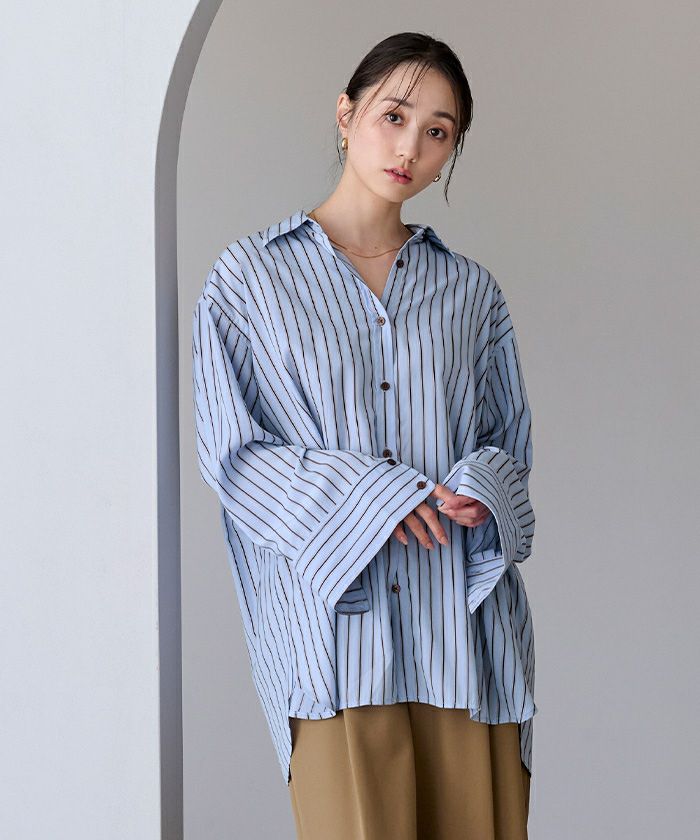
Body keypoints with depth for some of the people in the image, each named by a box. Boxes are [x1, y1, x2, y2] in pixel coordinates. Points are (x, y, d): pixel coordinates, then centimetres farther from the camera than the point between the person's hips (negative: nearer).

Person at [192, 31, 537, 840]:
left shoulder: (471, 292, 16)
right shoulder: (249, 277, 7)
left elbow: (510, 443, 17)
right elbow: (231, 453, 0)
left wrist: (481, 491, -7)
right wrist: (370, 495, -12)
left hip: (463, 615, 3)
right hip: (333, 615, -3)